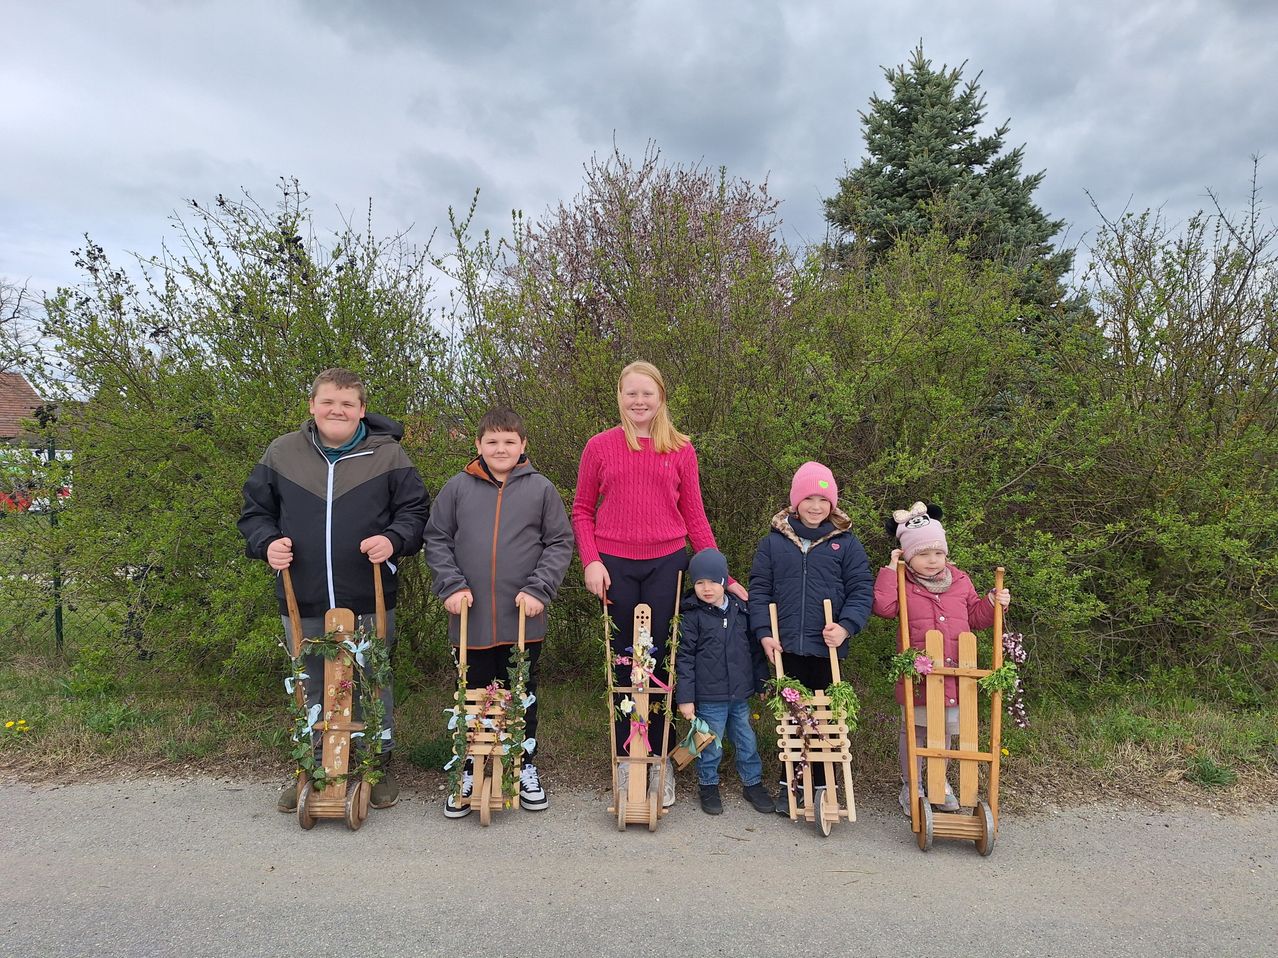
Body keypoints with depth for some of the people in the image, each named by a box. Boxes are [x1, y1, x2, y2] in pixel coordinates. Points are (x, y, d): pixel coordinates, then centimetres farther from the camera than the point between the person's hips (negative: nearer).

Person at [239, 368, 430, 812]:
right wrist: (267, 543, -8)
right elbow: (254, 510, 12)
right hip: (303, 603, 2)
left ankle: (381, 765, 31)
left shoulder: (387, 454, -1)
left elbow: (415, 510, 2)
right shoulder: (282, 452, 4)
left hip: (369, 601, -2)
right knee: (309, 690, 16)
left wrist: (393, 540, -17)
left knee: (374, 685, 13)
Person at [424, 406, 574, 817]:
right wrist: (451, 585, -6)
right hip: (472, 618, 0)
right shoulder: (458, 487, 2)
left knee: (524, 694, 14)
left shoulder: (541, 489, 0)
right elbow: (436, 539, 6)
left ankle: (524, 767, 30)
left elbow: (560, 543, 2)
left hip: (524, 618, 0)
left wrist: (538, 589, -8)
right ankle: (472, 771, 27)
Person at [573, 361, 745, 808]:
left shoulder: (681, 450, 5)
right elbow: (582, 510, 8)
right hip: (615, 565, 0)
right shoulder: (600, 447, 3)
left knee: (658, 659, 5)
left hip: (665, 564, 0)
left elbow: (694, 516, 7)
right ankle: (625, 758, 24)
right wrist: (591, 561, -6)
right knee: (623, 660, 8)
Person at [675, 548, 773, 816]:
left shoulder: (741, 610, 3)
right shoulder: (691, 616, -11)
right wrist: (685, 698, -13)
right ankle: (708, 787, 28)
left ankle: (753, 783, 34)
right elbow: (684, 658, -11)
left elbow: (754, 649, 13)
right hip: (709, 697, -4)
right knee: (710, 746, 8)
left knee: (747, 741, 16)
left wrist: (762, 681, 14)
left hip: (740, 694, 4)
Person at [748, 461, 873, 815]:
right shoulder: (773, 542, 3)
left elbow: (862, 590, 0)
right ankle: (788, 783, 26)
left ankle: (822, 786, 25)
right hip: (786, 647, 1)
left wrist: (846, 627, -15)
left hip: (826, 648, 0)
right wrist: (764, 633, -6)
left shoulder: (846, 543, 1)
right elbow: (759, 589, 3)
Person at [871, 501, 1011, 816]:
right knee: (915, 729, 8)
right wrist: (891, 568, -20)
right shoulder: (904, 583, -5)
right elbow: (884, 607, -23)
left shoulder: (960, 581, 6)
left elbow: (975, 617, 15)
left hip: (954, 675, 4)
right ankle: (910, 787, 25)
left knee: (945, 729, 19)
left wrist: (992, 603, -3)